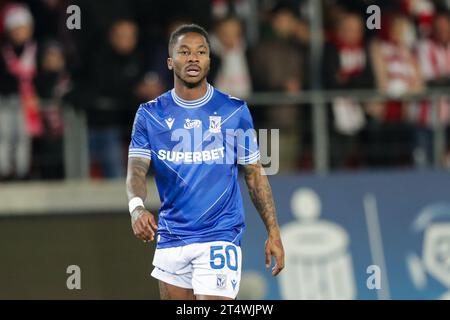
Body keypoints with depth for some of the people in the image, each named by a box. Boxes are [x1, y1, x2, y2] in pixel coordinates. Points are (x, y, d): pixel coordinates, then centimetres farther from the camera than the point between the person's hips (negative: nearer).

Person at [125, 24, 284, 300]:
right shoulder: (150, 114, 4)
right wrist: (136, 207, -29)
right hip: (171, 239, 3)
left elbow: (255, 174, 7)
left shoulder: (235, 111, 1)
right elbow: (136, 170, -7)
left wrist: (273, 232, 2)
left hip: (220, 237, -3)